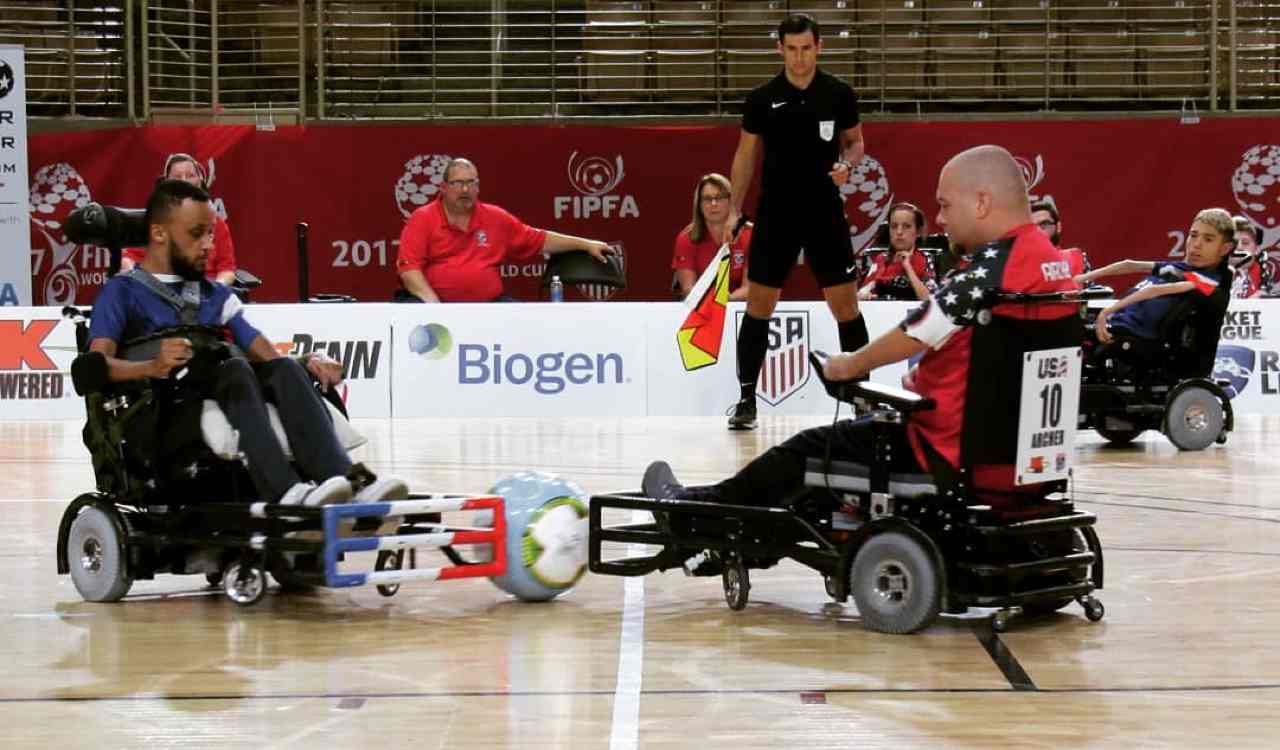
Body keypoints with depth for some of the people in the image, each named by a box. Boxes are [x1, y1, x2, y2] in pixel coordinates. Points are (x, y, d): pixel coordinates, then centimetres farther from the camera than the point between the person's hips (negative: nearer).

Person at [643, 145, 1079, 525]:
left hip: (954, 452, -9)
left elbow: (912, 335, -17)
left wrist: (848, 366, 0)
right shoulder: (1052, 260, 7)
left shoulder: (991, 265, -21)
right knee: (870, 430, 26)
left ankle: (699, 508, 25)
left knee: (812, 450, 8)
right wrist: (928, 378, 12)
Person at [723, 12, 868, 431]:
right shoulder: (762, 99, -2)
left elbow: (854, 142, 12)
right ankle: (747, 398, 10)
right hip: (775, 215, 0)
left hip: (825, 213, 0)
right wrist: (734, 211, 1)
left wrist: (847, 164, -11)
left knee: (846, 305, 1)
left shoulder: (839, 95, -1)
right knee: (758, 306, 2)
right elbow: (746, 155, 6)